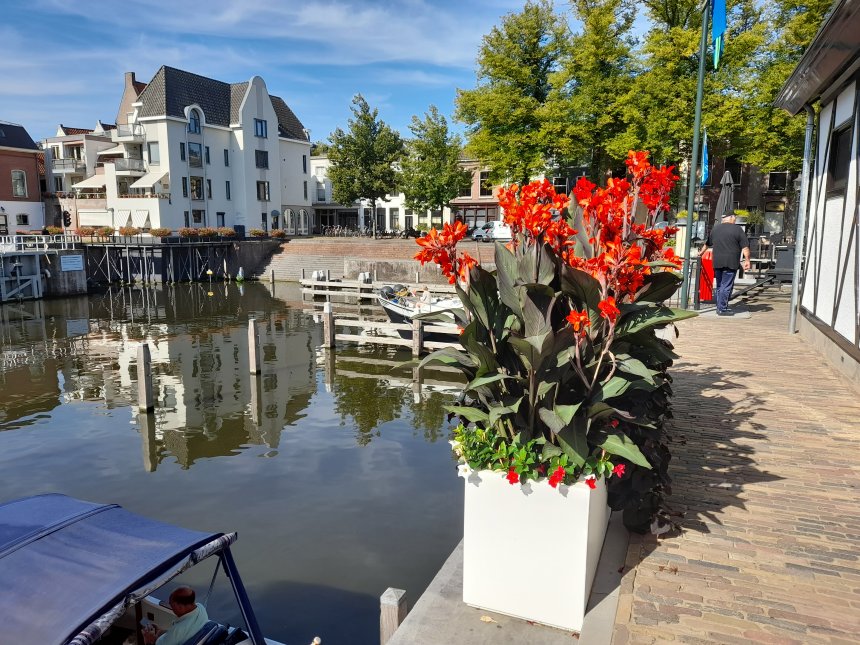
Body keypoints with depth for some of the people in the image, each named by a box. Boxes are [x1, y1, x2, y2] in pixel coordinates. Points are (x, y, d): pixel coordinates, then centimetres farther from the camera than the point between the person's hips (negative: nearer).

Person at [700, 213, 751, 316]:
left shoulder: (715, 228, 13)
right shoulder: (737, 229, -2)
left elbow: (707, 243, 27)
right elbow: (745, 247, -6)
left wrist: (701, 252, 42)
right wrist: (747, 260, -2)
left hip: (717, 262, 5)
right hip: (731, 263, -5)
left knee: (720, 285, 14)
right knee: (727, 286, -4)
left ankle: (720, 307, 18)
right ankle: (722, 309, -5)